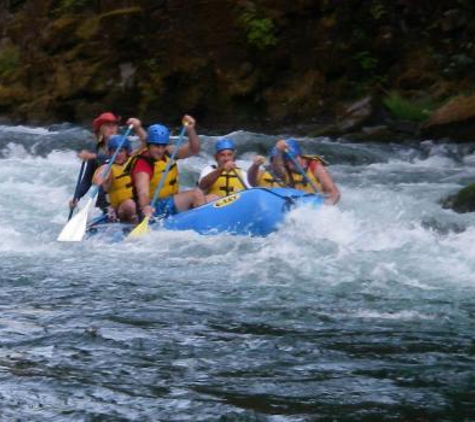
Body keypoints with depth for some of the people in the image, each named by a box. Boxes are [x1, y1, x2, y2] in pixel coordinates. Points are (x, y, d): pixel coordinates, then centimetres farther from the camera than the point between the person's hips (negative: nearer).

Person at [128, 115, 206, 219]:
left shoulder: (168, 153, 6)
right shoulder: (142, 164, -18)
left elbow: (194, 150, 3)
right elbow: (143, 191, -33)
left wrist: (190, 130, -14)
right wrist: (145, 207, -54)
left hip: (170, 201, 9)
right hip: (154, 208, -9)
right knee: (196, 194, -23)